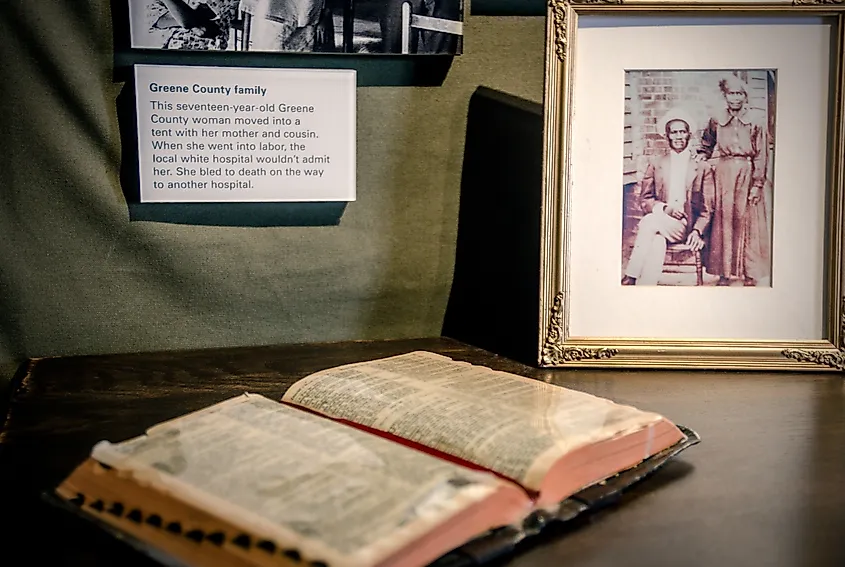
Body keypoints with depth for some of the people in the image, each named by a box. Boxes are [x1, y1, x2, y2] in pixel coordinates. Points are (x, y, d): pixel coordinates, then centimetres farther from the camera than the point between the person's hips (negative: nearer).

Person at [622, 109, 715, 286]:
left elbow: (707, 207, 8)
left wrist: (697, 231, -10)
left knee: (650, 222, -34)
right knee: (656, 244, -36)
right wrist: (664, 208, -10)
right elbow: (644, 200, 12)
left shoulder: (703, 167, 13)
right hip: (659, 222, 2)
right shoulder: (655, 164, 18)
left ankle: (629, 278, -32)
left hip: (686, 227, -2)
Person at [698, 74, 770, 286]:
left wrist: (758, 184, -7)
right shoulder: (717, 120, 5)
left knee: (747, 222, 2)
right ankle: (724, 273, 10)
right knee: (723, 222, 3)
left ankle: (749, 275, 10)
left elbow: (761, 154, -4)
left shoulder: (756, 120, -3)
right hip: (723, 174, 2)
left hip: (747, 175, -2)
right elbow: (706, 145, 23)